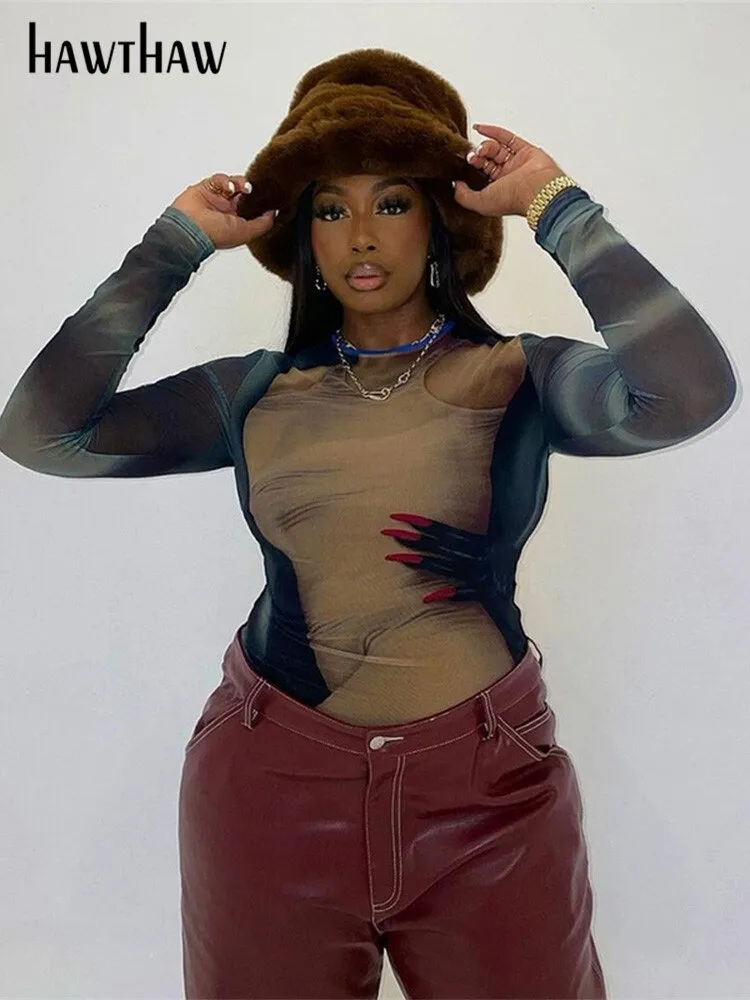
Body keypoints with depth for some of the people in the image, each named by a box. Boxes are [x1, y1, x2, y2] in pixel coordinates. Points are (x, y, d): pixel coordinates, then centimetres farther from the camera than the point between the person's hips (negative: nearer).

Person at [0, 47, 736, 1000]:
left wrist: (557, 208, -12)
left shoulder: (520, 377, -3)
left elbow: (688, 392, -22)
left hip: (488, 782, -1)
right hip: (272, 777, 2)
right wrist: (176, 243, -3)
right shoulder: (253, 392, 2)